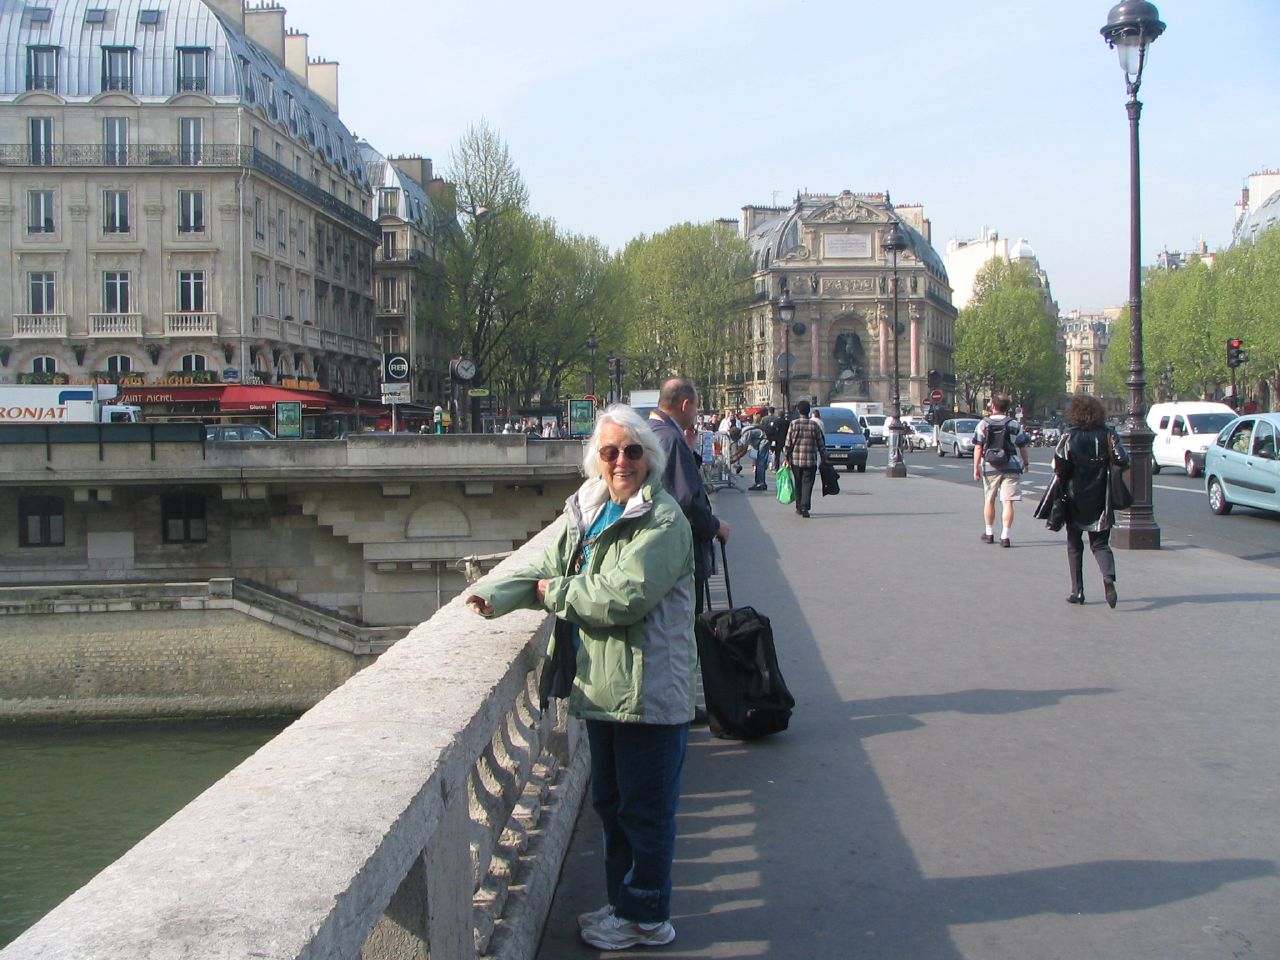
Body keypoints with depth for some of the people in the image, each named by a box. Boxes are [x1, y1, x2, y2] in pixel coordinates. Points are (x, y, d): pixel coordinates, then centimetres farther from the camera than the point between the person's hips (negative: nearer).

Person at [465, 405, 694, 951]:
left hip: (649, 689, -9)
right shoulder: (587, 512, 9)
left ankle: (645, 917, 19)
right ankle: (624, 902, 36)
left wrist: (556, 593, -12)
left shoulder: (662, 520, -16)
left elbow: (624, 597, -25)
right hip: (602, 684, 9)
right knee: (609, 802, 20)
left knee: (644, 807, 4)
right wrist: (497, 597, -4)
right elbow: (549, 568, 13)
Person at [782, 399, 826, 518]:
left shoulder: (794, 424, -3)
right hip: (811, 460, 0)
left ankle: (799, 507, 20)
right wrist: (824, 458, 14)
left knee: (798, 484, 14)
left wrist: (786, 457, 4)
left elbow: (788, 443, -3)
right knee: (807, 484, -1)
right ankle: (805, 507, -14)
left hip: (796, 460, 0)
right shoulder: (814, 425, 1)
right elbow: (821, 444, 5)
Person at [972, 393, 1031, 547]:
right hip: (1011, 468, -1)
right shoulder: (1015, 425, 0)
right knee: (1007, 502, -2)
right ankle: (1005, 537, -8)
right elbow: (1024, 447, 4)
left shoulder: (983, 424, -1)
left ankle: (989, 533, 27)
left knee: (989, 500, 16)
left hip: (990, 467, 1)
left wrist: (976, 467, -1)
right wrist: (1026, 463, 20)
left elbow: (978, 447, -5)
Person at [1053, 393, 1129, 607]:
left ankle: (1077, 591, 11)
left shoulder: (1069, 436, -9)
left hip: (1075, 499, -1)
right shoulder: (1108, 434, -3)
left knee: (1074, 545, 12)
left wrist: (1059, 471, 4)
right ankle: (1108, 578, -19)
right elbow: (1122, 460, -9)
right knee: (1100, 543, 8)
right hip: (1100, 501, 2)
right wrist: (1106, 461, 11)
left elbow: (1060, 466, -18)